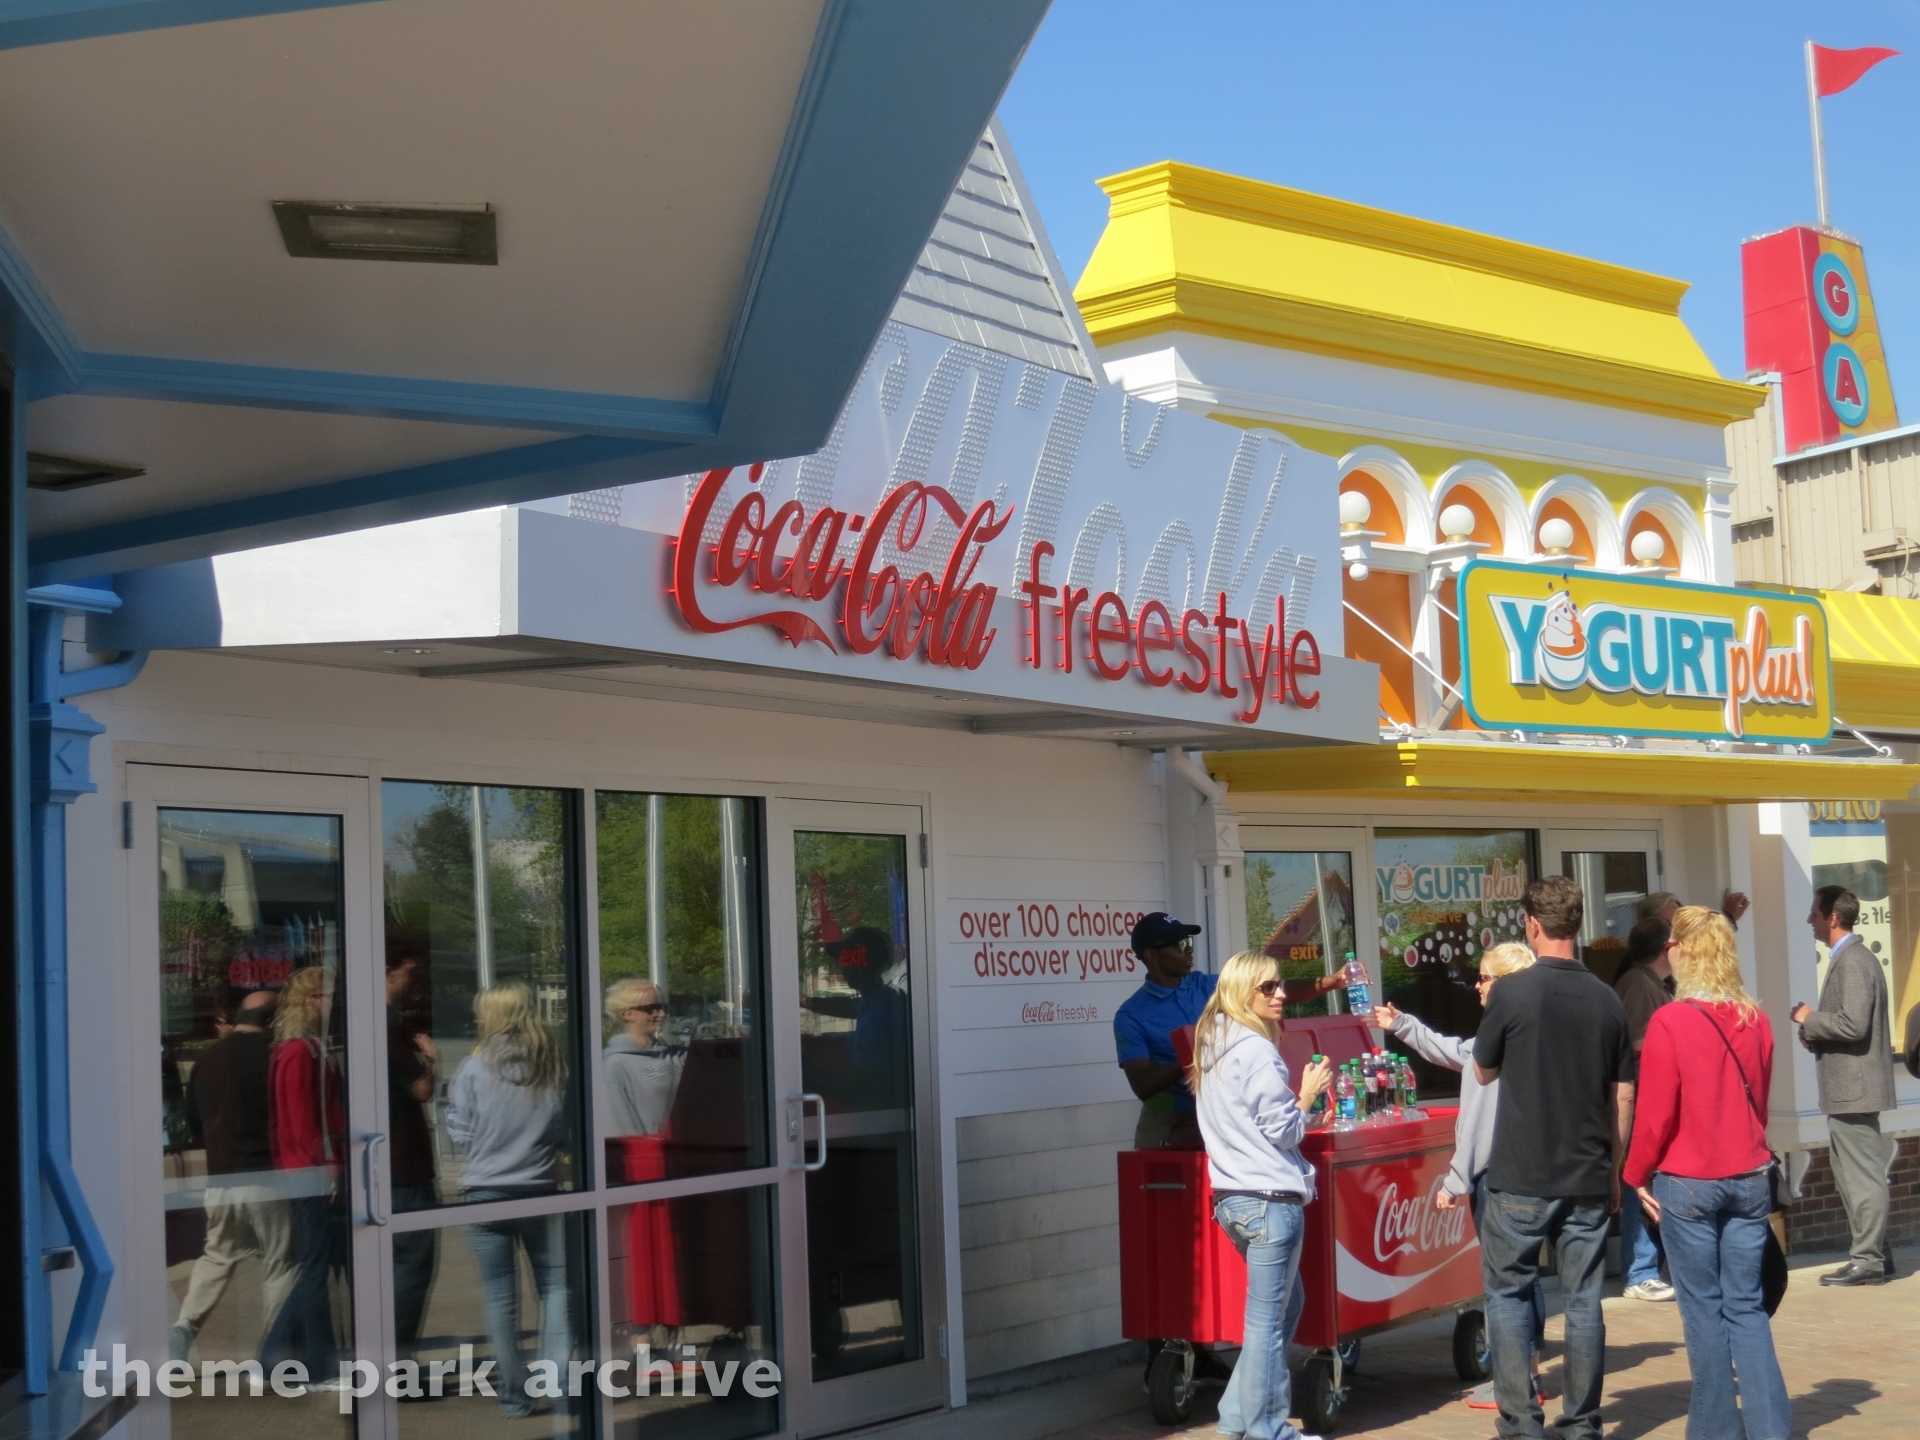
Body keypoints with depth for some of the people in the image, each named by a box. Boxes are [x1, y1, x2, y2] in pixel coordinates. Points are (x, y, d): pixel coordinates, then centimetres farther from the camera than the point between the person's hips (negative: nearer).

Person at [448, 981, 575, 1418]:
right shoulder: (554, 1067, -3)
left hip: (485, 1194, -1)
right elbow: (566, 1134, 6)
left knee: (501, 1298, 7)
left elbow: (460, 1136, -3)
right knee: (555, 1287, 11)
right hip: (540, 1191, 1)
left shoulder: (473, 1068, -9)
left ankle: (517, 1395, 11)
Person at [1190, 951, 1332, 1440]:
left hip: (1231, 1195, 9)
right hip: (1269, 1198, -9)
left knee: (1286, 1302, 21)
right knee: (1267, 1318, -1)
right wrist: (1308, 1094, 1)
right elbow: (1282, 1131, -14)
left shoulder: (1211, 1045, 13)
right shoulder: (1256, 1051, -15)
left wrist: (1298, 1094, 20)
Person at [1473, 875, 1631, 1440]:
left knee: (1508, 1293, 8)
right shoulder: (1607, 1000, 2)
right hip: (1588, 1179, 3)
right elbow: (1622, 1097, 7)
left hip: (1521, 1177, -3)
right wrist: (1614, 1171, 16)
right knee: (1584, 1300, 9)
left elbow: (1483, 1071, 5)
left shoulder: (1512, 992, -10)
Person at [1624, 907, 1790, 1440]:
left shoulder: (1669, 1022, -14)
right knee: (1746, 1305, 9)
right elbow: (1760, 1102, 12)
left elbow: (1654, 1114, -11)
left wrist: (1638, 1175, 2)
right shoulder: (1755, 1021, 1)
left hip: (1688, 1184, -4)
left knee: (1704, 1308, 5)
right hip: (1750, 1179, 4)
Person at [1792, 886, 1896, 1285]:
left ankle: (1868, 1260, 0)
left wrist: (1810, 1019, -12)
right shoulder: (1846, 958, 16)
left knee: (1862, 1174, -5)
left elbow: (1854, 1025, -25)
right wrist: (1815, 1032, 7)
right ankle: (1873, 1254, 21)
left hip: (1854, 1087, -11)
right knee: (1851, 1174, 15)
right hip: (1847, 1088, 11)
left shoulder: (1853, 962, -16)